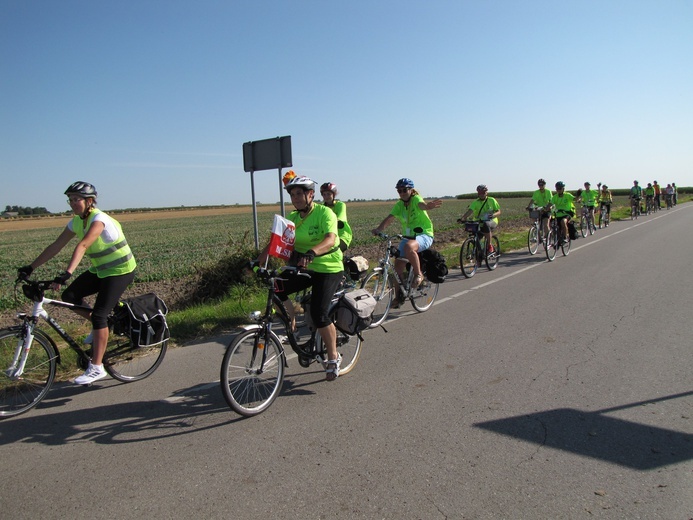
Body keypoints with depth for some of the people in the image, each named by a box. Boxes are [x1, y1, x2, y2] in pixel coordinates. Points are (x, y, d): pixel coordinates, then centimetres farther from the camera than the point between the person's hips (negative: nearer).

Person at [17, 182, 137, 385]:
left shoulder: (99, 219, -23)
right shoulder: (76, 222, 3)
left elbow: (82, 246, -36)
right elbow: (55, 246, 5)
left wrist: (66, 273, -46)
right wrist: (31, 267, 1)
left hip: (120, 271, -8)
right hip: (100, 270, 8)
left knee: (99, 315, -15)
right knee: (69, 296, -4)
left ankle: (96, 368, -6)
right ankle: (101, 325, 18)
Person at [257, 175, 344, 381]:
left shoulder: (325, 213, -14)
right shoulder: (292, 218, 6)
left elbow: (330, 239, -31)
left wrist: (311, 253, -49)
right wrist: (259, 259, -15)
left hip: (328, 269, -6)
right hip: (302, 267, 6)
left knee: (319, 314, -16)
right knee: (277, 290, -14)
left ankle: (333, 358, 4)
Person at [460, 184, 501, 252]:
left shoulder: (491, 200, 0)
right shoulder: (475, 202, 0)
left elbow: (498, 211, 1)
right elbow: (470, 211, -15)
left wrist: (493, 215, -23)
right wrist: (462, 218, -35)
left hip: (492, 221, -2)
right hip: (479, 223, 2)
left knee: (486, 225, -37)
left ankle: (489, 246, -24)